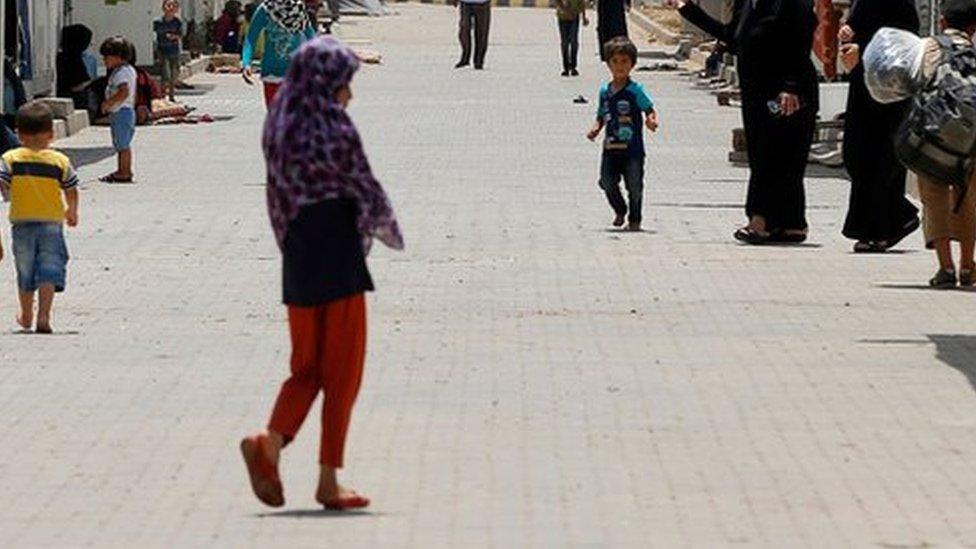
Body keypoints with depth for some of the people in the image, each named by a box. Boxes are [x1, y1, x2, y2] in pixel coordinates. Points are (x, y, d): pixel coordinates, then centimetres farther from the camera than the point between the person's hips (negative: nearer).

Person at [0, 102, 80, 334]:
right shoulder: (60, 162, -4)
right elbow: (72, 192, 5)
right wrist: (72, 212, 23)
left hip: (22, 225, 2)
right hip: (51, 224, -2)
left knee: (25, 273, 16)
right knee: (49, 271, -3)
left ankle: (26, 316, 35)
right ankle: (43, 317, -19)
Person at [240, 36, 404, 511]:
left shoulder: (279, 128, 6)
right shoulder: (336, 127, -12)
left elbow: (279, 198, 9)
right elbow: (365, 189, -6)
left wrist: (293, 246, 17)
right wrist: (390, 233, 12)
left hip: (298, 258, 6)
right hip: (338, 257, -6)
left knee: (307, 367, 13)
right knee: (343, 369, 3)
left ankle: (270, 441, -13)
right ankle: (329, 480, 2)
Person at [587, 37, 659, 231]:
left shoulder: (635, 91, -6)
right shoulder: (605, 91, 9)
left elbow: (650, 110, -8)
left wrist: (651, 120, -30)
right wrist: (596, 128, -2)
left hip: (632, 148, -4)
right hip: (611, 147, 4)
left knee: (634, 185, 1)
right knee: (607, 182, -2)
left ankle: (634, 220, 18)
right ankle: (620, 211, 24)